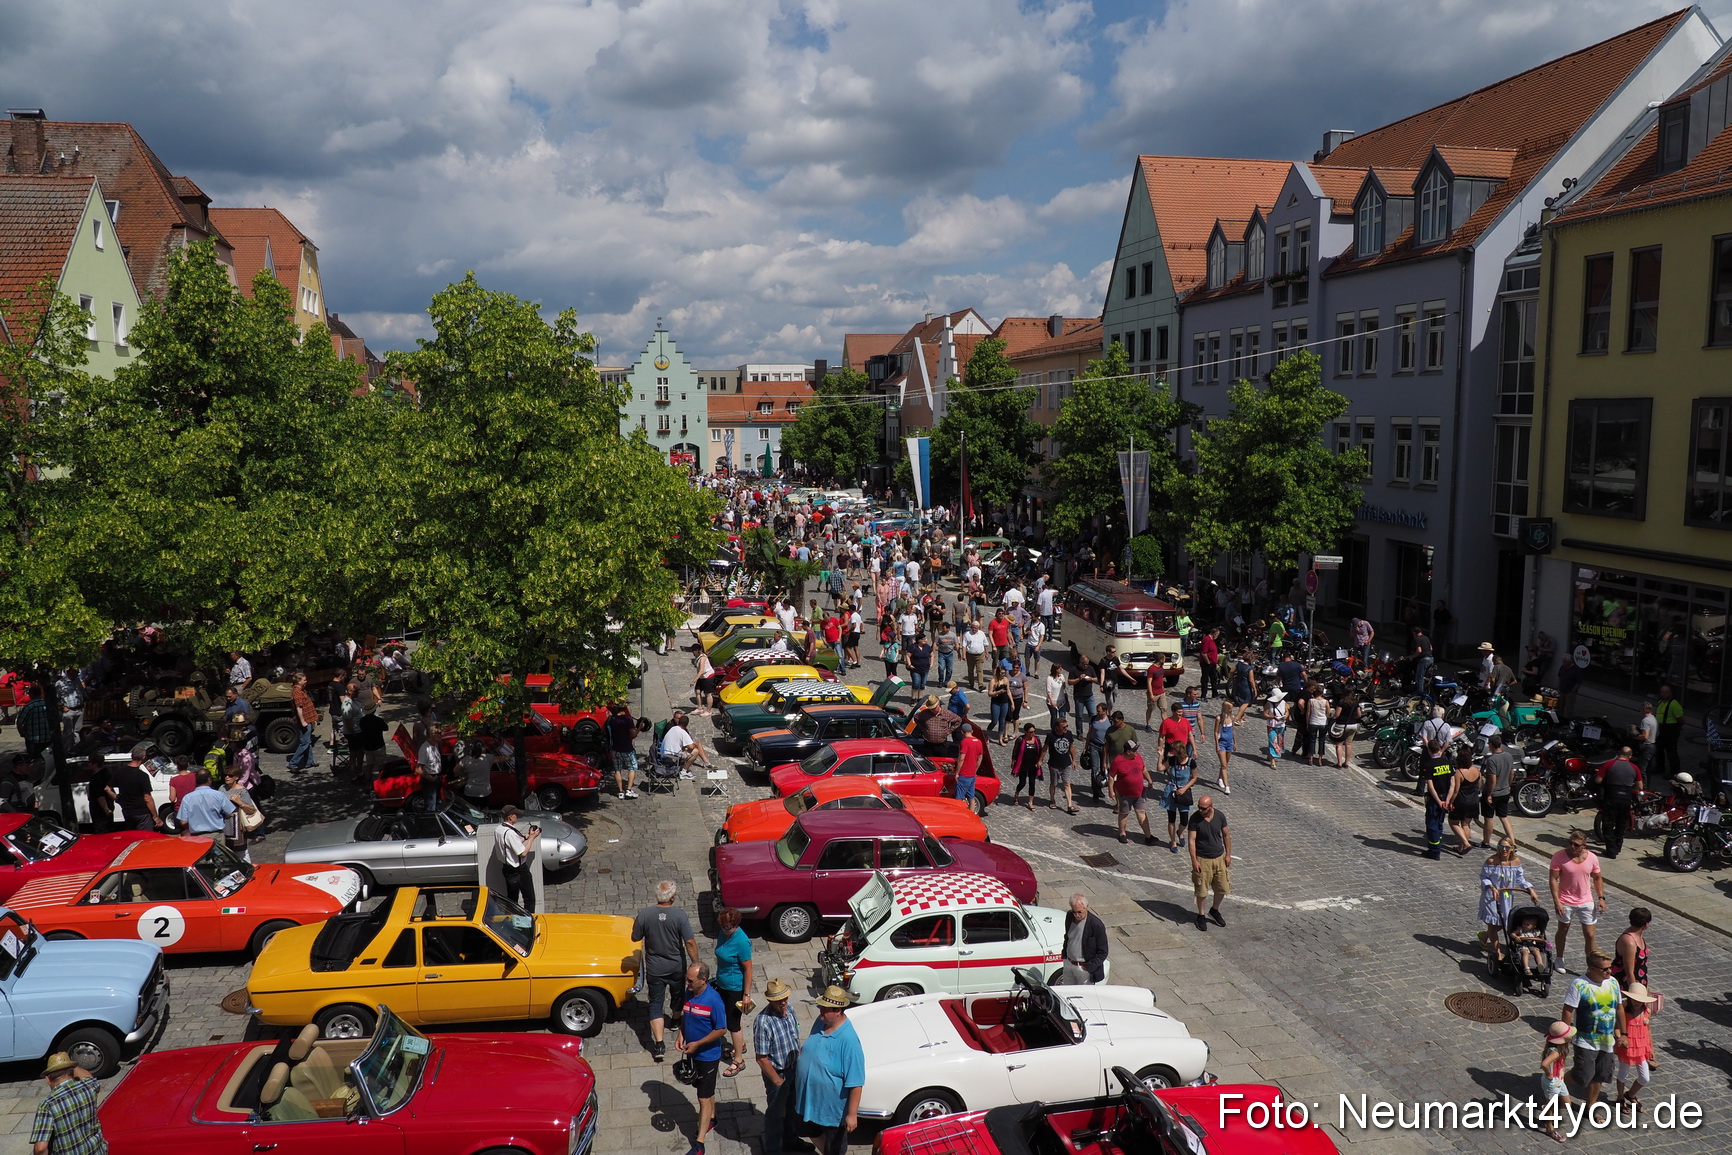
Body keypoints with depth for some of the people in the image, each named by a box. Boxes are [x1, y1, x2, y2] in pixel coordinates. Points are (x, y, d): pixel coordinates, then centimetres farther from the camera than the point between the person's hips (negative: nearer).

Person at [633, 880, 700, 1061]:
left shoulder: (645, 914, -18)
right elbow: (690, 942, -18)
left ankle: (659, 1044, -3)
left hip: (655, 969, -1)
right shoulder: (679, 915, -20)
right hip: (677, 966, 1)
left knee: (655, 1004, 7)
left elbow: (635, 938, -5)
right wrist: (695, 963, -5)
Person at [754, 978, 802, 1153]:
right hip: (777, 1073, -7)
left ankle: (790, 1140, 48)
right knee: (776, 1113, 14)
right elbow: (762, 1059, -25)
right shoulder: (763, 1022, -32)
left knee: (791, 1108, 26)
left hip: (793, 1068, 7)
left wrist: (799, 1064, 10)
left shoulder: (789, 1010, -9)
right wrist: (778, 1081, -17)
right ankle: (772, 1149, 35)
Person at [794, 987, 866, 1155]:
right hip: (809, 1098, 7)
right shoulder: (821, 1022, -10)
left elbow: (856, 1083, -28)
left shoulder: (848, 1040, -33)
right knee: (817, 1134, 29)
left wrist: (852, 1114, -24)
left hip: (833, 1107, -7)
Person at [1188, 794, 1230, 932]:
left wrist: (1228, 854, 4)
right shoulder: (1195, 819, -18)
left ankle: (1214, 910, 38)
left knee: (1222, 888, 12)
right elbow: (1192, 840, -15)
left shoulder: (1220, 816, -9)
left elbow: (1226, 835, 4)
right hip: (1202, 859, -3)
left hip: (1219, 858, 3)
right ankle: (1200, 916, 27)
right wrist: (1194, 861, -17)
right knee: (1201, 891, 6)